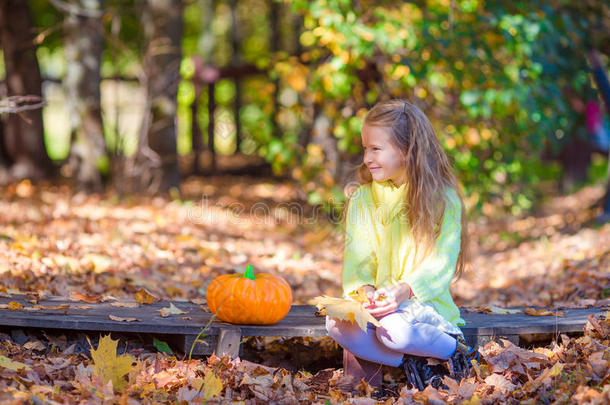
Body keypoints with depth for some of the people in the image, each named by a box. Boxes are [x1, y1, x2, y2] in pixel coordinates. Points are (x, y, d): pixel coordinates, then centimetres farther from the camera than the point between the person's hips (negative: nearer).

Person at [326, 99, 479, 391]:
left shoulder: (443, 199, -3)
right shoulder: (362, 200, 8)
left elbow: (440, 264, -11)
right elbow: (357, 258, 1)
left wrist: (404, 291, -29)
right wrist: (362, 288, -22)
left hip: (423, 302, -3)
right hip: (374, 302, 3)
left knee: (393, 328, -36)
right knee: (336, 323, -28)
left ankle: (455, 350, -9)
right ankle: (409, 362, -18)